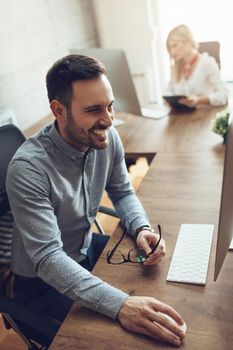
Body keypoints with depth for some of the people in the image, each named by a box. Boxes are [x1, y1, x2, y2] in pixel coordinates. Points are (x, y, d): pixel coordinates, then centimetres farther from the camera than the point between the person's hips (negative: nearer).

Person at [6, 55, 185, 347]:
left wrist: (141, 228, -20)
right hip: (42, 280, -5)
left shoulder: (107, 138, -13)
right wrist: (119, 305, -45)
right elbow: (48, 259, -34)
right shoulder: (28, 167, -32)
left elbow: (123, 193, 1)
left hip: (88, 248, 6)